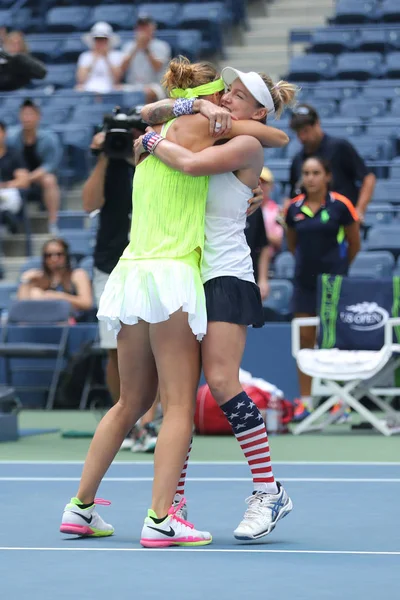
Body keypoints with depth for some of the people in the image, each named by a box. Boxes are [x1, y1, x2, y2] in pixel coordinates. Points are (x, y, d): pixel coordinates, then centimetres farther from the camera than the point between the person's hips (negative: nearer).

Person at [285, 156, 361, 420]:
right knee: (305, 339, 4)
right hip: (305, 282, 3)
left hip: (334, 281, -3)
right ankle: (305, 401, 9)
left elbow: (354, 243, 3)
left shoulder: (340, 205, -8)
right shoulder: (294, 208, 2)